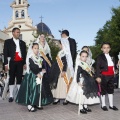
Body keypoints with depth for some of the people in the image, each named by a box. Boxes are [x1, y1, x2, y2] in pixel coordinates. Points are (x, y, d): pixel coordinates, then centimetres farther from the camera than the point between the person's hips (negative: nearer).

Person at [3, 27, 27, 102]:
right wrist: (6, 64, -10)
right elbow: (5, 53, -1)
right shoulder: (8, 42, 5)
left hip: (20, 63, 3)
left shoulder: (22, 42, 15)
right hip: (12, 62, -2)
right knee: (11, 79, 2)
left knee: (19, 78, 5)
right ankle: (11, 96, 6)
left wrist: (25, 63, 5)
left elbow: (25, 53, 14)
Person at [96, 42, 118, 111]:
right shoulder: (100, 57, -6)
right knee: (103, 90, 4)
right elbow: (97, 67, -12)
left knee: (111, 90, 12)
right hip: (104, 76, -6)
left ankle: (111, 105, 23)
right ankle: (103, 105, 16)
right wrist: (98, 76, -18)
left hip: (111, 76, 6)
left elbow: (113, 66, 18)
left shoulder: (111, 57, 15)